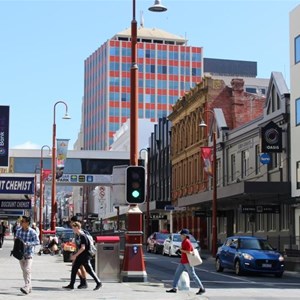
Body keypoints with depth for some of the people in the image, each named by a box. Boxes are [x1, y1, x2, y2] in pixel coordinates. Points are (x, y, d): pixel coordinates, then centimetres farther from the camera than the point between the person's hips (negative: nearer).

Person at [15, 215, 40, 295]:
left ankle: (26, 287, -18)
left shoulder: (32, 232, -11)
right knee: (24, 271, 10)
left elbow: (37, 242, -12)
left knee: (27, 270, -14)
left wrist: (27, 243, -22)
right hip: (20, 253, 5)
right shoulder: (18, 231, 4)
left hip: (29, 253, -5)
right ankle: (29, 287, 20)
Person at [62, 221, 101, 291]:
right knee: (74, 269, 8)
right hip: (80, 257, 10)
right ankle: (71, 285, 12)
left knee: (89, 270, -5)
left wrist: (75, 255, -21)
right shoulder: (79, 236, 11)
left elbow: (83, 248, -23)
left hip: (85, 257, -10)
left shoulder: (82, 236, -18)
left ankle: (98, 283, 2)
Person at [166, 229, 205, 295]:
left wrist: (181, 250, -12)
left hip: (187, 262, -10)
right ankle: (174, 288, 11)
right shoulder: (183, 242, 14)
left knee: (192, 275, -6)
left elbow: (188, 252, -22)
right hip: (183, 261, 10)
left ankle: (202, 288, 0)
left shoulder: (187, 242, -16)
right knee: (177, 273, 7)